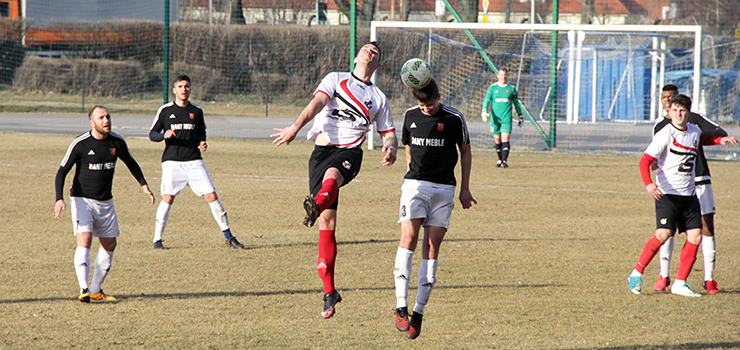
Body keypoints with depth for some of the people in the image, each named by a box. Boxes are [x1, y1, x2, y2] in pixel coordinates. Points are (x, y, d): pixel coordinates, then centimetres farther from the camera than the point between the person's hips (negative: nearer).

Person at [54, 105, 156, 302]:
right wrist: (59, 199, -22)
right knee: (84, 240, -21)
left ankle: (96, 290, 20)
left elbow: (131, 163, 20)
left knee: (109, 245, 7)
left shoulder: (117, 142, 0)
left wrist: (143, 185, 13)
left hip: (105, 202, 6)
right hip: (82, 200, -6)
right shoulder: (80, 144, -14)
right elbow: (62, 172, -11)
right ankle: (83, 289, -26)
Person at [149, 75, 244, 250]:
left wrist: (202, 143, 2)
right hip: (172, 162, -2)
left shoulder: (197, 111, 10)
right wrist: (164, 135, -15)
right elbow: (152, 134, 6)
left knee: (212, 196, -4)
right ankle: (157, 239, 0)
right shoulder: (165, 110, 4)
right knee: (168, 198, -12)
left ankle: (228, 237, 4)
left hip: (194, 162, 2)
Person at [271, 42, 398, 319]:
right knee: (327, 222, -8)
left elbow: (388, 132, 23)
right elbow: (317, 103, -5)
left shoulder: (378, 98, 19)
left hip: (349, 152, 1)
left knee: (333, 174, -38)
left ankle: (316, 205, -71)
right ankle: (329, 291, -3)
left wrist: (390, 149, -3)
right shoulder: (336, 79, 13)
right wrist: (296, 127, -24)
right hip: (322, 149, -1)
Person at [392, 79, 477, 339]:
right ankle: (401, 307, -18)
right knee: (408, 240, -16)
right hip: (414, 184, 1)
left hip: (443, 190, -1)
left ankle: (419, 312, 1)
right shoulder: (411, 115, 6)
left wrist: (465, 189, 8)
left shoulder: (454, 118, -2)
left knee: (431, 248, -3)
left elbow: (465, 152, 8)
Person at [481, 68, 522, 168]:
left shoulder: (511, 89, 7)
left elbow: (516, 103, 17)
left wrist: (520, 116, 20)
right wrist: (484, 111, -19)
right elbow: (487, 100, -1)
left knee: (505, 138, -14)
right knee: (497, 140, 6)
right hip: (495, 117, 1)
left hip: (506, 118, -1)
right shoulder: (492, 88, 6)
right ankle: (500, 160, 20)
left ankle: (504, 161, -18)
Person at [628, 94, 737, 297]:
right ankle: (636, 274, -4)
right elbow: (645, 161, -16)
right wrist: (648, 184, -33)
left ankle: (680, 283, 5)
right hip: (667, 193, -6)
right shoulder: (665, 135, -11)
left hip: (688, 195, 6)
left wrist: (720, 140, 16)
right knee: (664, 234, -18)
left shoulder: (694, 131, 9)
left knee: (695, 236, -3)